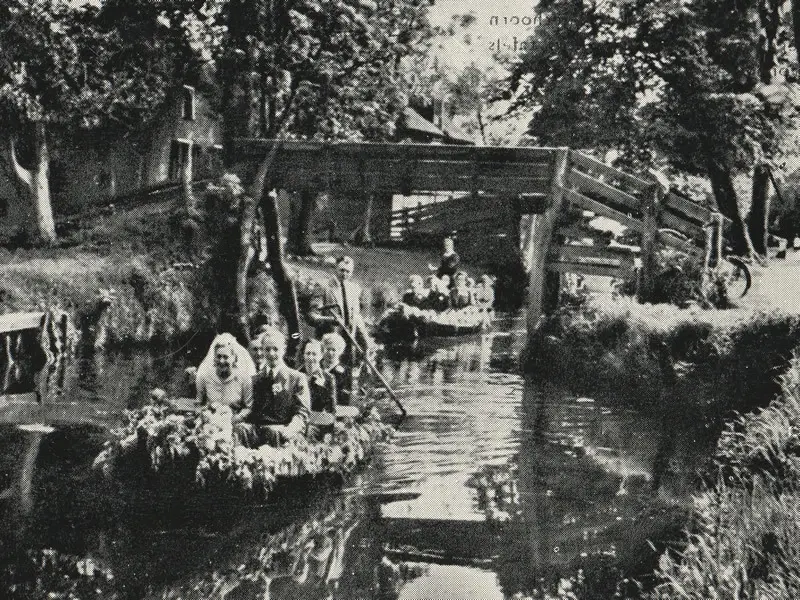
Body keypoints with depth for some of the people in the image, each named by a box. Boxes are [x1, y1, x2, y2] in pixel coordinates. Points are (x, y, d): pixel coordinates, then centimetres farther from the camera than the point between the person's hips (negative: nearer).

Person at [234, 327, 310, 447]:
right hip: (257, 427, 2)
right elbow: (251, 407, 17)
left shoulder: (297, 378, 11)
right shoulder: (256, 379, 23)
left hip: (284, 428, -2)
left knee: (274, 433, -38)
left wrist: (289, 430, -19)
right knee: (238, 429, -32)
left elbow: (301, 413, 3)